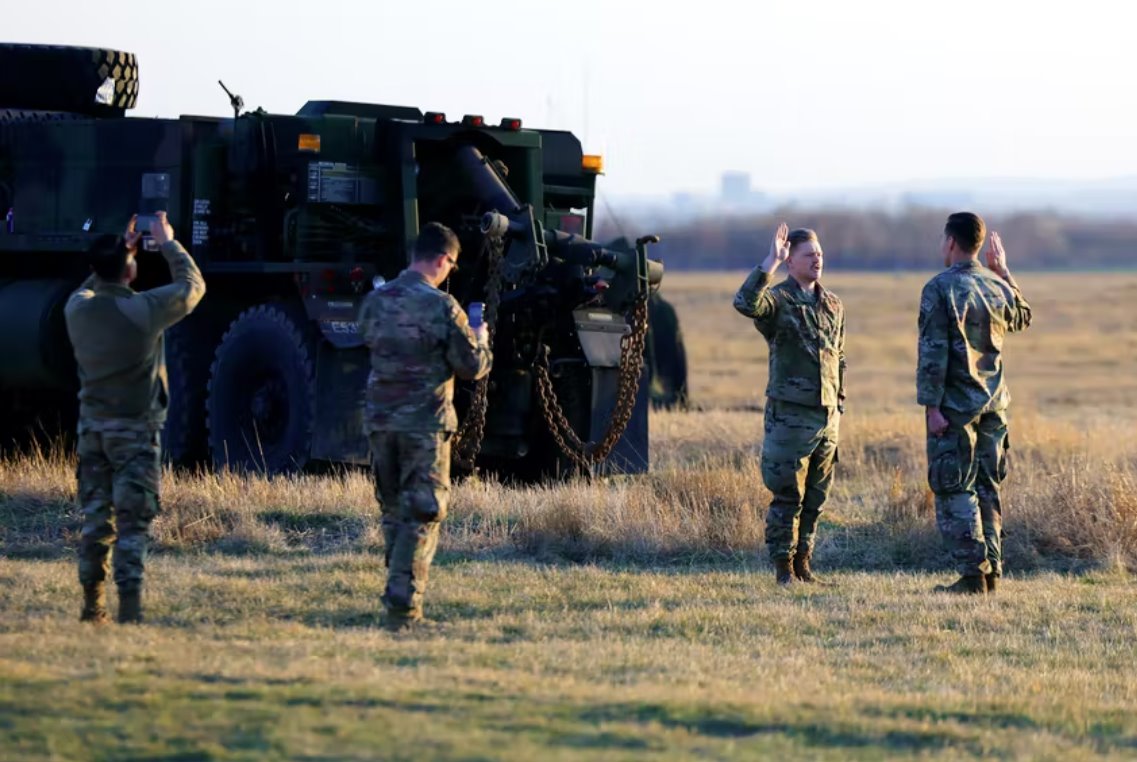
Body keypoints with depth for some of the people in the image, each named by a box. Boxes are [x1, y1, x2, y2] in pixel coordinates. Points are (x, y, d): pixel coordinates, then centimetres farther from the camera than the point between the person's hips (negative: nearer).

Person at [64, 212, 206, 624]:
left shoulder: (77, 309, -3)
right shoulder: (145, 310, -16)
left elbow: (95, 286, 23)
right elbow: (192, 285, 0)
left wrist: (120, 248, 22)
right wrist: (167, 243, 11)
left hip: (92, 430, 5)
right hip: (135, 431, -5)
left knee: (95, 517, 13)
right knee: (133, 521, -4)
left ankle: (92, 605, 16)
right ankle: (129, 607, -10)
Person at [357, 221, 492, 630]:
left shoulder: (375, 301, 3)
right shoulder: (442, 307, -13)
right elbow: (473, 367, -6)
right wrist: (480, 339, 13)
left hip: (380, 422, 5)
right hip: (426, 424, -5)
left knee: (393, 511, 16)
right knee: (422, 516, 0)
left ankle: (402, 599, 20)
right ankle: (402, 604, -8)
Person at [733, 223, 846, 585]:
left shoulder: (833, 305, 13)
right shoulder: (777, 300, -7)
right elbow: (745, 303, -30)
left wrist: (839, 406, 17)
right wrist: (770, 263, -31)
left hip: (826, 418, 6)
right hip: (790, 416, -6)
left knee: (815, 498, 9)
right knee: (787, 497, -3)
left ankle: (803, 565, 17)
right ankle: (784, 569, 3)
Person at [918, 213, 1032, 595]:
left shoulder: (940, 289, -11)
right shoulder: (998, 287, 6)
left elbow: (933, 352, -16)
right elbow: (1022, 317, 29)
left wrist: (932, 406, -15)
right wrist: (1004, 273, 32)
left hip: (955, 406, -6)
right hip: (994, 405, 6)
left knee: (955, 492, -2)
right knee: (987, 489, 13)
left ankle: (973, 575, -7)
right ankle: (991, 571, 13)